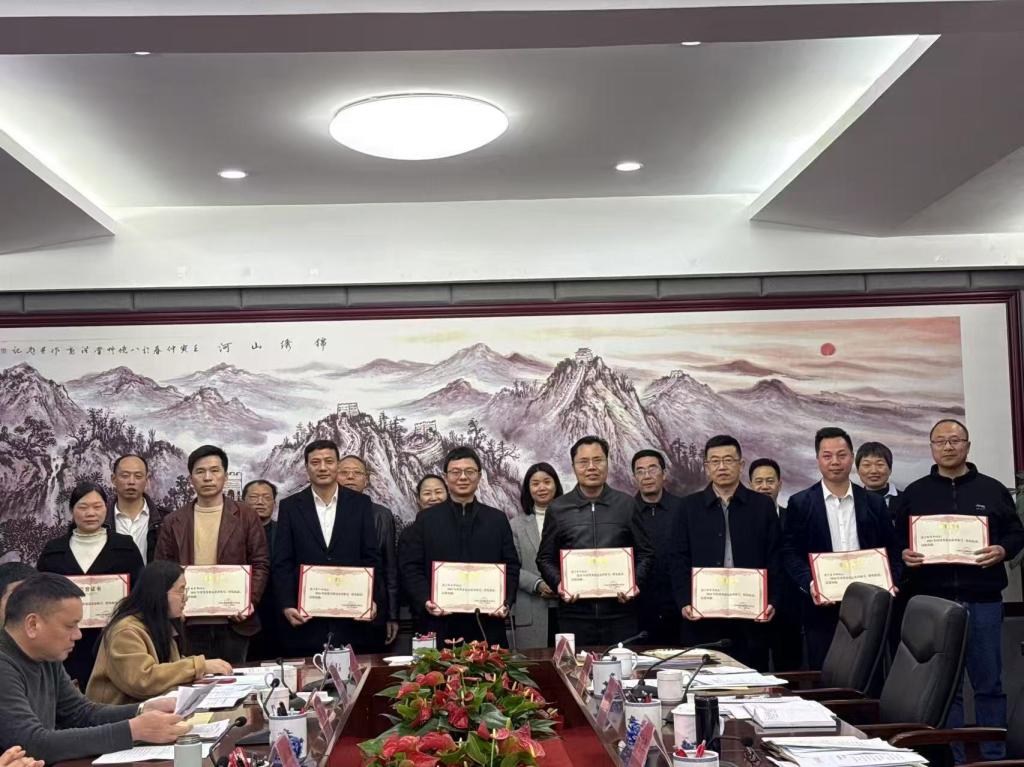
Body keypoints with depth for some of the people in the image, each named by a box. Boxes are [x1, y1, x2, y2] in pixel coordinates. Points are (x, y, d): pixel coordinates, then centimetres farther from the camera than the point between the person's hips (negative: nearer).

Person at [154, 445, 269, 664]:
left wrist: (250, 600, -11)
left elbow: (261, 563, 3)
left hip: (234, 621, -1)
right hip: (189, 623, 1)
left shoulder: (246, 516, 5)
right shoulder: (173, 522, 9)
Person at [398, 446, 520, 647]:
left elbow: (511, 567, 9)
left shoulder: (498, 520, 12)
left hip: (488, 624, 1)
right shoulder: (426, 519, 8)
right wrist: (426, 600, -11)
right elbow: (410, 566, 4)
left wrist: (506, 601, -7)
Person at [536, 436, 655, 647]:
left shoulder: (626, 505, 7)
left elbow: (645, 554, 10)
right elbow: (545, 558, 10)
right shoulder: (557, 509, 7)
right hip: (575, 614, 0)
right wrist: (558, 584, -7)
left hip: (620, 612, 0)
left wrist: (636, 583, -7)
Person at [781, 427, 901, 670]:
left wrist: (890, 583, -6)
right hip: (822, 607, -2)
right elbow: (790, 553, 0)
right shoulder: (800, 503, 4)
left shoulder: (874, 503, 11)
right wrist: (809, 584, -15)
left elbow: (891, 552, 11)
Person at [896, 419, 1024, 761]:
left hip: (983, 601, 0)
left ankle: (993, 756, 16)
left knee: (989, 683, 6)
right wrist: (904, 555, -12)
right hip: (932, 602, 0)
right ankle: (950, 757, 14)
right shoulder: (914, 493, 9)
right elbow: (897, 540, 9)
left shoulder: (992, 489, 9)